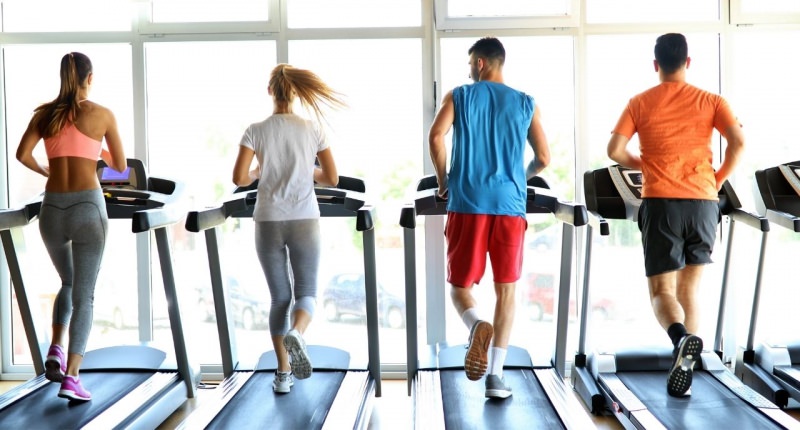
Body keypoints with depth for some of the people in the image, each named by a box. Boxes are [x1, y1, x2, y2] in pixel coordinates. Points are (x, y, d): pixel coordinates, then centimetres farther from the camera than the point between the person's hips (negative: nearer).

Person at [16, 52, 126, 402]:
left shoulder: (45, 113, 9)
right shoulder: (102, 115, 1)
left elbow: (22, 154, -1)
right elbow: (120, 166, 7)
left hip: (52, 209, 4)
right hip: (87, 207, -3)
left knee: (68, 284, 25)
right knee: (84, 295, 2)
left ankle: (56, 352, 9)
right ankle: (71, 378, -5)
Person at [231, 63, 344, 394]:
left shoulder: (256, 131, -1)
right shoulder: (312, 129, 0)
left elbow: (239, 178, -6)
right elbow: (331, 179, 2)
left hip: (268, 221, 1)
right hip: (304, 220, -1)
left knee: (280, 296, 11)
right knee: (306, 292, 9)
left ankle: (284, 373, 12)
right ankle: (296, 334, -24)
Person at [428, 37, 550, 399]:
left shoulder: (459, 96, 6)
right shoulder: (525, 104, 10)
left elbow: (436, 136, -10)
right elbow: (543, 158, 10)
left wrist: (444, 182, 3)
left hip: (468, 203, -1)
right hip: (510, 205, 1)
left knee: (460, 285, 10)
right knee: (506, 290, 8)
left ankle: (477, 325, -24)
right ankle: (496, 376, 4)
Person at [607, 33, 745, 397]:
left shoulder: (640, 103, 5)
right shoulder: (709, 101, 7)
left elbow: (614, 150, -2)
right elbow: (738, 142, -5)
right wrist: (718, 180, 9)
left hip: (661, 203, -2)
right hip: (703, 203, 2)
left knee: (662, 291, 2)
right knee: (689, 289, 13)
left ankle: (682, 337, -28)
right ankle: (684, 367, 9)